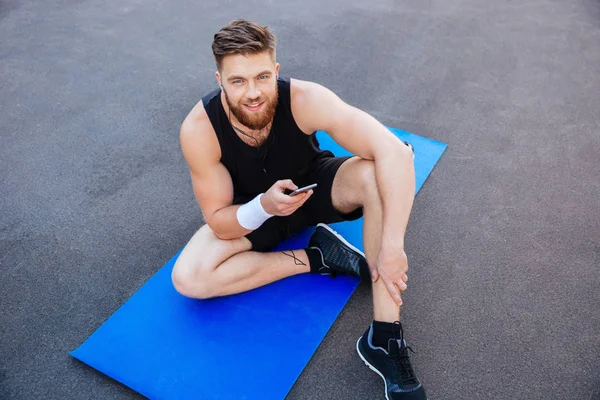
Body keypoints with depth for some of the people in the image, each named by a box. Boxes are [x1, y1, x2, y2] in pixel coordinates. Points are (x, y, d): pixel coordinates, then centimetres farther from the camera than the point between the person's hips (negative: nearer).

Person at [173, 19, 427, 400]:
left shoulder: (305, 99, -31)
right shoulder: (199, 130, -27)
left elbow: (394, 151, -36)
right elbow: (220, 224, -20)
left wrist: (392, 245, -43)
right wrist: (264, 206, -41)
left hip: (313, 186, 0)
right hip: (252, 210, 1)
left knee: (376, 171, -33)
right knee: (187, 278, -23)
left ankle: (385, 339, -27)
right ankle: (315, 257, -11)